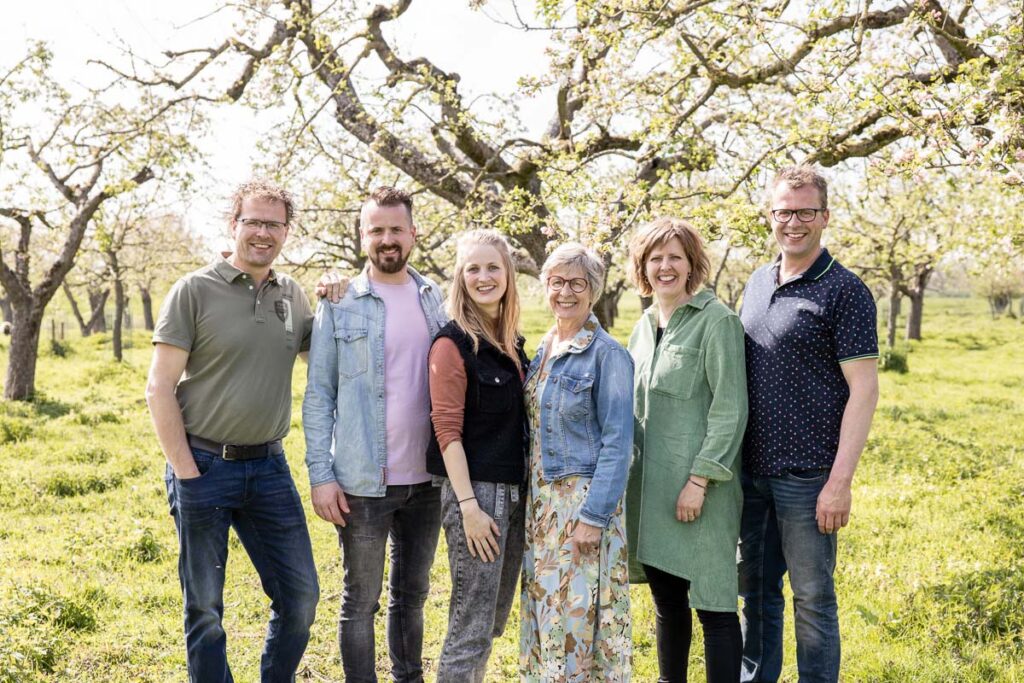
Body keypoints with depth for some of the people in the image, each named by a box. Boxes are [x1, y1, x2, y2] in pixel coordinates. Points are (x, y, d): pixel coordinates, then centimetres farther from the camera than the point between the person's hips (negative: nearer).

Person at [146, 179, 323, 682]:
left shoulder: (292, 295, 7)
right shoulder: (195, 290, -7)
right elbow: (159, 387, -8)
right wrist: (185, 472, -12)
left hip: (269, 466, 4)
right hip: (204, 466, -4)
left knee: (300, 596, 9)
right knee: (205, 606, 9)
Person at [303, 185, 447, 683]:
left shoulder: (436, 299, 6)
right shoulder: (339, 305, -4)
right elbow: (318, 396, -4)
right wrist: (321, 475, -10)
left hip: (426, 478, 4)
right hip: (363, 482, -4)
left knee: (413, 593, 17)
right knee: (361, 600, 7)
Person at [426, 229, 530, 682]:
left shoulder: (513, 341, 10)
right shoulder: (453, 343, -11)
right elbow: (447, 430, -15)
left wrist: (524, 490, 11)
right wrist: (469, 506, -19)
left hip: (515, 492, 8)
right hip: (475, 490, -7)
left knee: (495, 619, 16)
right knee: (471, 627, -2)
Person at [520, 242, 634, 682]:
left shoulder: (607, 355, -11)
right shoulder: (544, 349, 11)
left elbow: (617, 443, -14)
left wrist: (593, 516, -18)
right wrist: (532, 500, 13)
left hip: (583, 500, -7)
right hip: (541, 499, 7)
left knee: (579, 612, -2)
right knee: (544, 608, 12)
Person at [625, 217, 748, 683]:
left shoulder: (716, 320, -8)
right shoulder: (643, 327, 14)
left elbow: (731, 409, -13)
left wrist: (700, 479, -17)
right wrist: (629, 474, 15)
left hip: (698, 487, -7)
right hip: (649, 487, 7)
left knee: (713, 604, -1)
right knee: (666, 601, 16)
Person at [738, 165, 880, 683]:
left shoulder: (845, 291, -9)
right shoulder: (758, 282, 10)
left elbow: (863, 389, -12)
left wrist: (840, 483, -17)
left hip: (807, 476, -6)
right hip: (751, 469, 6)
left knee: (812, 596, 6)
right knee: (755, 587, 17)